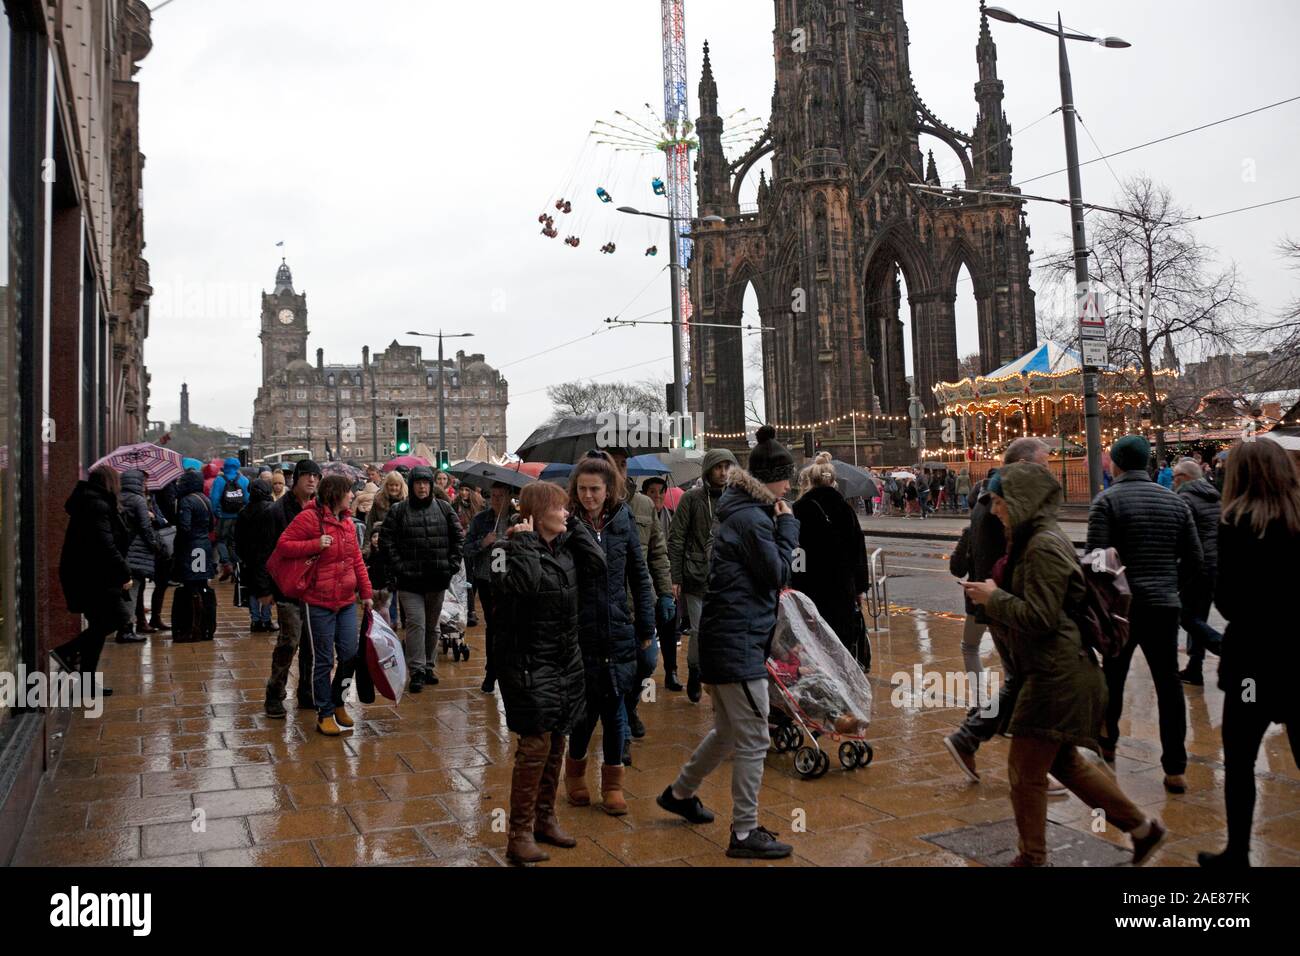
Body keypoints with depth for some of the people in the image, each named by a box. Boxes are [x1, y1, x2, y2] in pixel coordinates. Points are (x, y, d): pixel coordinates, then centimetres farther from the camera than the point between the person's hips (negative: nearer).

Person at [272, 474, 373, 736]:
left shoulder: (346, 521, 11)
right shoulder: (309, 517, -11)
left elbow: (356, 560, 14)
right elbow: (282, 545, -13)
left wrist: (366, 592, 12)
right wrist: (315, 544, -22)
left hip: (347, 601, 6)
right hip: (318, 603, -6)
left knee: (351, 654, 6)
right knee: (323, 660, 3)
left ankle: (337, 702, 28)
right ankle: (325, 714, 17)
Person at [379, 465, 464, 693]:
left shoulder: (444, 508, 5)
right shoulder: (398, 510, -1)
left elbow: (458, 537, 10)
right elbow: (386, 540, -2)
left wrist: (452, 564, 2)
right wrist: (397, 567, -8)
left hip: (437, 579, 3)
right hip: (409, 580, -3)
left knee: (432, 626, 13)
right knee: (416, 624, -9)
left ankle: (430, 667, 26)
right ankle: (417, 671, -3)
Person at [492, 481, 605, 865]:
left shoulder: (564, 547, 9)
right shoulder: (513, 549, -14)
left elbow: (598, 566, -2)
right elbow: (525, 582, -32)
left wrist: (575, 526, 0)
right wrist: (525, 541, -21)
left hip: (565, 659, 8)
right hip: (529, 661, -8)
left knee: (556, 741, 14)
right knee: (536, 743, -8)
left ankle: (545, 818, 28)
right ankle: (519, 834, 3)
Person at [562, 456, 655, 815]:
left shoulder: (623, 522, 2)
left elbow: (639, 576, 7)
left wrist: (646, 625, 6)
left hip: (619, 633, 2)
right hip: (580, 633, -2)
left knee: (615, 708, 8)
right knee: (587, 706, 4)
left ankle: (612, 783, 23)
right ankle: (575, 772, 30)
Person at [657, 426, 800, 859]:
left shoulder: (742, 512, 15)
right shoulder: (752, 519, -17)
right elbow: (779, 573, -12)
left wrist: (779, 524, 7)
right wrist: (787, 526, -5)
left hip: (727, 640, 11)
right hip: (738, 644, -11)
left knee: (728, 730, 24)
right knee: (752, 741, -2)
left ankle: (680, 792, 39)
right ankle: (745, 833, 8)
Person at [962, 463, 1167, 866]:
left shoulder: (1044, 547, -19)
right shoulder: (1033, 540, 12)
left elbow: (1040, 618, -22)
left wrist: (994, 598, -13)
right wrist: (993, 596, 8)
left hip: (1058, 677, -10)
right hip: (1058, 672, 10)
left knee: (1025, 770, 0)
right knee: (1064, 763, 20)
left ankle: (1032, 859, 15)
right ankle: (1142, 827, 32)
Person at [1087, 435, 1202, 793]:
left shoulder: (1107, 501, -8)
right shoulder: (1175, 501, 5)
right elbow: (1193, 559, 6)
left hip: (1121, 605, -2)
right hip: (1165, 606, 3)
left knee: (1113, 677, 16)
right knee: (1168, 685, 4)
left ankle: (1107, 743, 32)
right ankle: (1175, 769, 2)